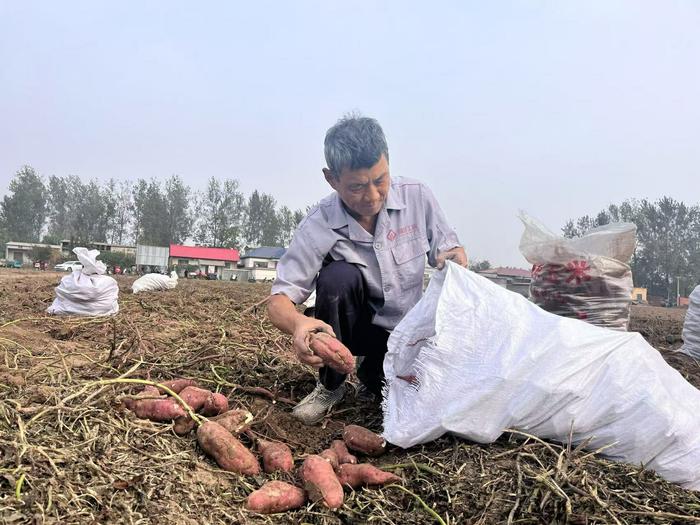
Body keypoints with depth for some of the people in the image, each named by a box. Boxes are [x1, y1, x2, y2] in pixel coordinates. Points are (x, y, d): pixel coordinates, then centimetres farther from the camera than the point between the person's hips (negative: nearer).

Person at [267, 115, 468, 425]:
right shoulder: (318, 228, -21)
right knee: (339, 276, -32)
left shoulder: (416, 197, -15)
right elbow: (279, 301, -23)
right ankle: (330, 386, -8)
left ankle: (373, 375, 16)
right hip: (357, 326, -2)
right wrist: (298, 324, -48)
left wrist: (455, 257, -26)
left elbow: (448, 248, 1)